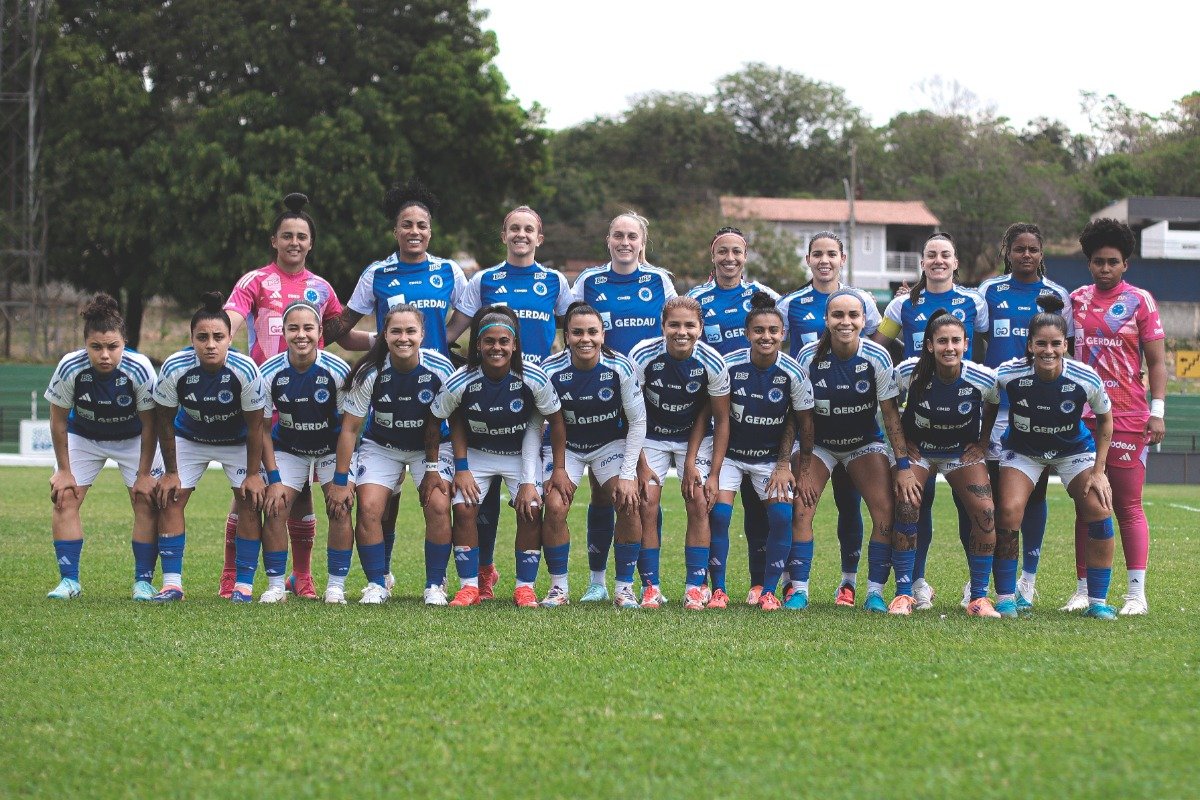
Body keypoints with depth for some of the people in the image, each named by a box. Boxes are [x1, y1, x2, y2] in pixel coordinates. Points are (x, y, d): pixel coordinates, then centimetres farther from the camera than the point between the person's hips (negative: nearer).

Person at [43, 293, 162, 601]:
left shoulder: (139, 369, -32)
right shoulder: (70, 368, -30)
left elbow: (149, 425, -19)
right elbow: (58, 420, -14)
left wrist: (143, 475, -15)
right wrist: (64, 470, -10)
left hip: (133, 437, -1)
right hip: (83, 434, 1)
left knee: (147, 501, -12)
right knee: (64, 498, -10)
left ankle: (143, 582, -4)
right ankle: (69, 580, -2)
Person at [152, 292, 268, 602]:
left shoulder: (245, 371, -32)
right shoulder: (174, 370, -30)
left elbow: (255, 427, -18)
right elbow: (165, 423, -14)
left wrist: (253, 474, -13)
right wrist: (170, 472, -9)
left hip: (237, 441, -1)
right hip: (189, 437, 1)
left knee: (250, 501, -10)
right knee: (169, 499, -7)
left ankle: (244, 584, -3)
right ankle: (171, 583, -2)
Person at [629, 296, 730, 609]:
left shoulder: (713, 364, -22)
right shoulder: (641, 356, -25)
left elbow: (721, 420, -10)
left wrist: (713, 475, -13)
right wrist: (641, 464, -16)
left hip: (695, 436, 1)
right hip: (651, 436, 0)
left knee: (699, 505, -11)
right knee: (646, 506, -12)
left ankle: (696, 587, -2)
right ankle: (651, 587, -3)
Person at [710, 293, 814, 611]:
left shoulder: (793, 373, -15)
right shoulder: (730, 365, -16)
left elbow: (802, 423, -3)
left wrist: (784, 464, -7)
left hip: (771, 457, 1)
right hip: (730, 452, 0)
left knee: (782, 515, -15)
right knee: (718, 512, -16)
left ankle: (768, 592, -1)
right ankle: (718, 590, -2)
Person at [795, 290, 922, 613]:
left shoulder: (877, 357, -19)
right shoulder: (809, 357, -20)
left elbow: (891, 414, -14)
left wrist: (904, 466, -18)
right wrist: (803, 469, -16)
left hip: (865, 441, 0)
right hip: (818, 443, 0)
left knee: (886, 511, -15)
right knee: (800, 510, -16)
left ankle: (875, 591, -8)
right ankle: (798, 590, -9)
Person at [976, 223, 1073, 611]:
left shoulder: (1056, 296, 7)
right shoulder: (989, 291, 6)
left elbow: (1065, 353, 9)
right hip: (997, 405, 0)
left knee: (1035, 492, 3)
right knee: (993, 488, -2)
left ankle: (1027, 580, 11)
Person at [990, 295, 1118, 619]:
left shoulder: (1086, 379, -26)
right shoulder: (1009, 374, -28)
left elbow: (1105, 419, -7)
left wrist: (1098, 470, -9)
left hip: (1074, 450, 1)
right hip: (1022, 449, 0)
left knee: (1100, 511, -15)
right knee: (1008, 512, -20)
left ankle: (1098, 601, -1)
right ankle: (1005, 598, -4)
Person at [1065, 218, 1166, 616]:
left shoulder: (1139, 301, 2)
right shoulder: (1075, 300, 12)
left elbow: (1157, 361, 1)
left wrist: (1157, 411, -8)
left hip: (1127, 417, -4)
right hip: (1082, 415, 4)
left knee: (1128, 506, -4)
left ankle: (1136, 593, -4)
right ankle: (1085, 589, 9)